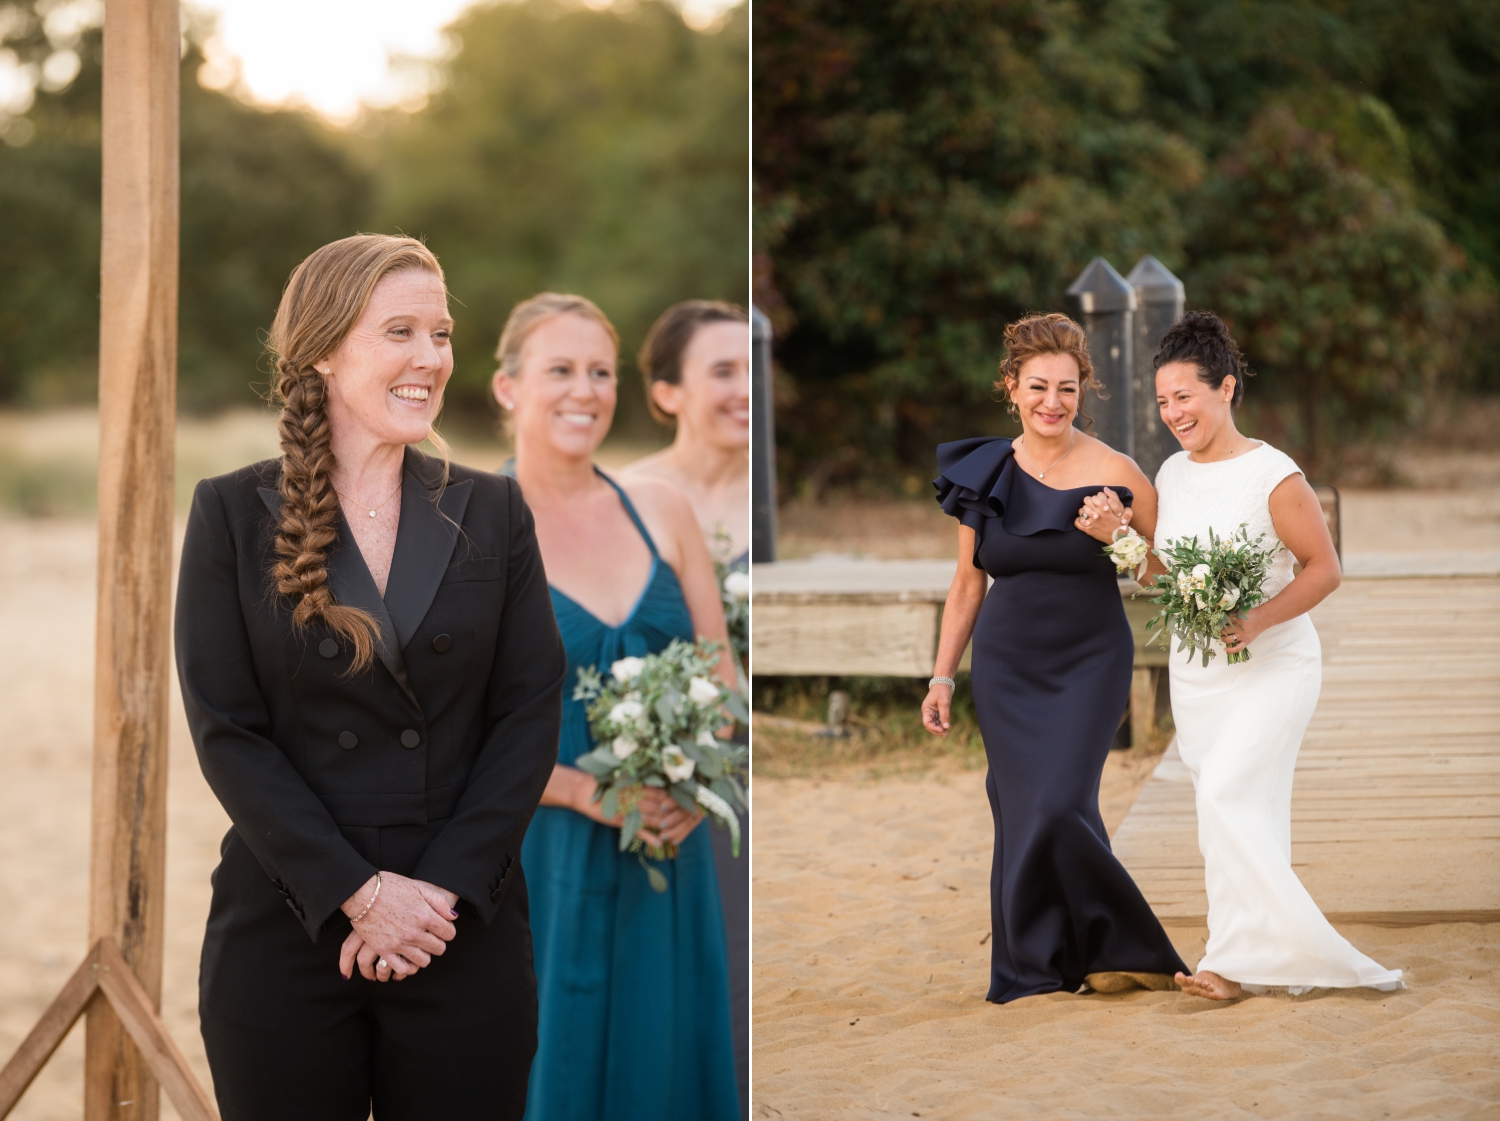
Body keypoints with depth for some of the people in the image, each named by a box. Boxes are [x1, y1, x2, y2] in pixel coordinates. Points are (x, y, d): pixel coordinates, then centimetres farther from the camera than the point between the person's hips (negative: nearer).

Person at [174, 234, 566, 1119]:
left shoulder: (492, 511, 7)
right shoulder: (234, 514, 1)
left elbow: (532, 711, 1)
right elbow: (226, 730, -4)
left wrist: (444, 886, -10)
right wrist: (355, 893, -13)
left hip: (466, 933, 1)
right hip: (285, 937, -1)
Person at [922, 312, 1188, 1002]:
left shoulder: (1113, 473, -7)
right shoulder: (986, 473, 3)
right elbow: (968, 583, 11)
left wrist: (1117, 537, -19)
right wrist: (943, 676, 10)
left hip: (1089, 662, -3)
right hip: (1006, 666, 3)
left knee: (1060, 807, -14)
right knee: (1019, 813, 1)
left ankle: (1112, 951, 6)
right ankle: (1037, 964, 14)